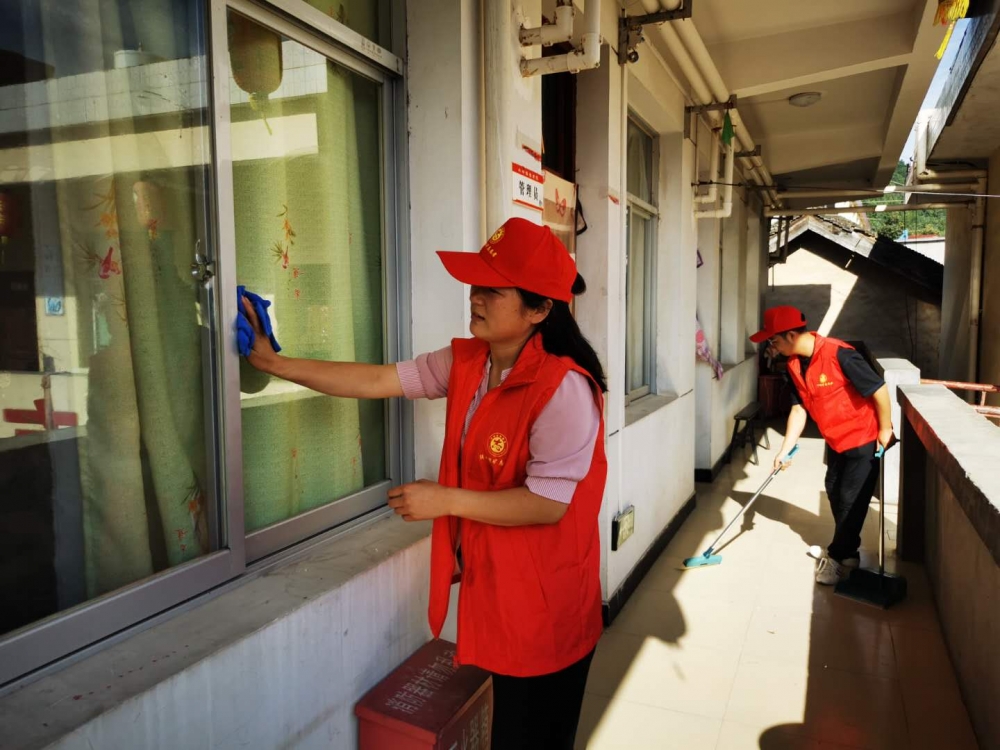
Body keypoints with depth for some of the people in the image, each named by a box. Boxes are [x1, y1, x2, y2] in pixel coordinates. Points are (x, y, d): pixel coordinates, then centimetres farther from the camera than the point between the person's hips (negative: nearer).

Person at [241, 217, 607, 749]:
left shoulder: (563, 387, -26)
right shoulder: (464, 363, -2)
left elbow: (547, 503, -26)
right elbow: (377, 381, -1)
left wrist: (444, 499, -22)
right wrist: (272, 362, -2)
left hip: (544, 601, -7)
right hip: (491, 581, 7)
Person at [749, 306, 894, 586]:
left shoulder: (839, 354, -30)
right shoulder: (794, 365, -5)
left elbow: (879, 388, -24)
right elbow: (799, 409, -1)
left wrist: (885, 429, -15)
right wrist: (785, 450, -4)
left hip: (864, 439, -8)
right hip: (835, 440, 8)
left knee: (852, 499, -1)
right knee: (834, 492, 17)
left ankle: (839, 557, 13)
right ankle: (848, 550, 35)